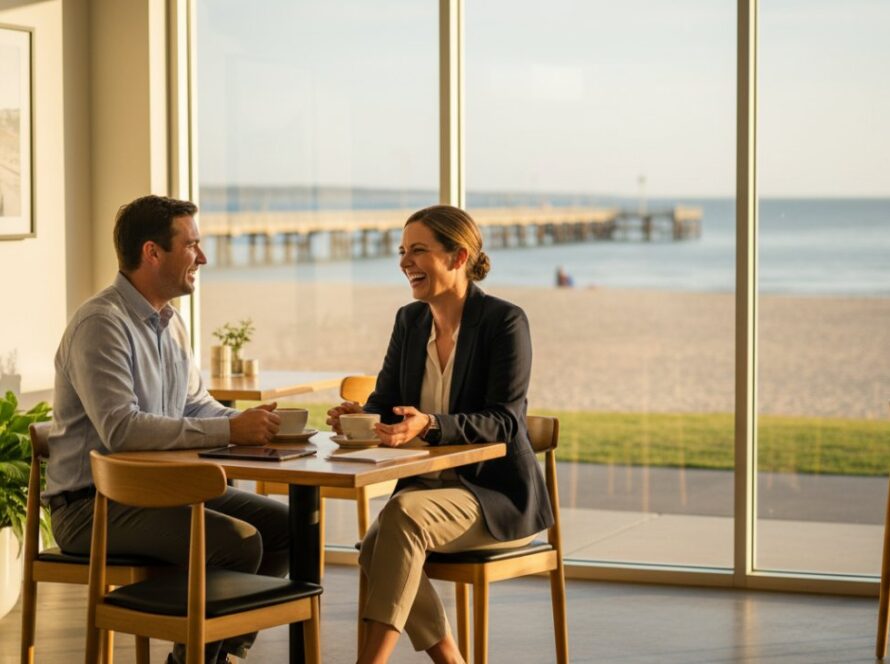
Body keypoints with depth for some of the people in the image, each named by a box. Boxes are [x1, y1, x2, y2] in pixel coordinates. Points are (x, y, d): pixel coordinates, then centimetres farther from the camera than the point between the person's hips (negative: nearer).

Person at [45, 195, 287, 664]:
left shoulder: (168, 322, 13)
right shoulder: (101, 324, -17)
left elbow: (196, 404, 20)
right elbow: (119, 428, -29)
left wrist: (250, 423, -2)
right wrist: (230, 432, -28)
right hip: (92, 504, -9)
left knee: (282, 525, 2)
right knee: (237, 541, -25)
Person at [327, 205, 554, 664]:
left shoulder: (504, 321, -11)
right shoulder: (409, 320, 9)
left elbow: (504, 420, -19)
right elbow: (386, 402, 8)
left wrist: (430, 424, -35)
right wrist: (357, 417, -17)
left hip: (496, 493, -6)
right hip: (431, 484, 6)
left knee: (403, 514, -33)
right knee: (377, 547, -26)